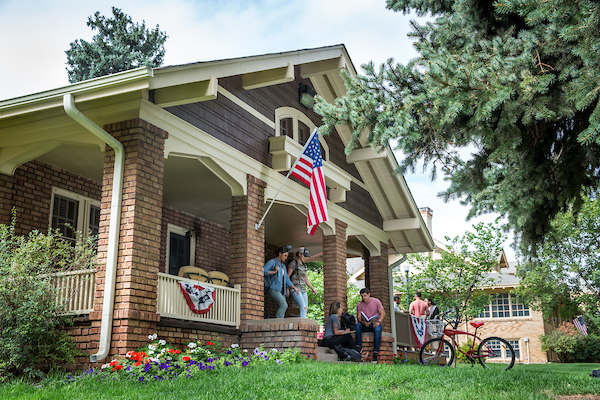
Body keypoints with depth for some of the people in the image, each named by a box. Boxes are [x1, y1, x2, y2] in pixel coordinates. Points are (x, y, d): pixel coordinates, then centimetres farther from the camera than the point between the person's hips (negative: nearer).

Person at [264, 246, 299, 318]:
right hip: (273, 289, -8)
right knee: (284, 305, -25)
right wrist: (274, 272, -17)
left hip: (281, 290, 8)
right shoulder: (272, 262, -1)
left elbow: (287, 280, 17)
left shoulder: (283, 266, 24)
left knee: (282, 312, -5)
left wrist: (294, 288, 3)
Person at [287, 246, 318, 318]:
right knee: (303, 307, -22)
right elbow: (287, 276, -10)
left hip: (303, 290, 8)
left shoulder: (304, 266, 17)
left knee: (305, 309, -2)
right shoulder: (293, 263, -6)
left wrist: (313, 288, 10)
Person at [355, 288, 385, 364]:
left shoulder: (376, 301, -1)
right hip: (365, 325, 2)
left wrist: (379, 322, -23)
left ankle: (375, 354, -38)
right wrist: (364, 323, -26)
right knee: (357, 325, -31)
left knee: (377, 329, -37)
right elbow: (359, 317, -4)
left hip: (375, 324, -2)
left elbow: (383, 313, -5)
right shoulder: (359, 305, 2)